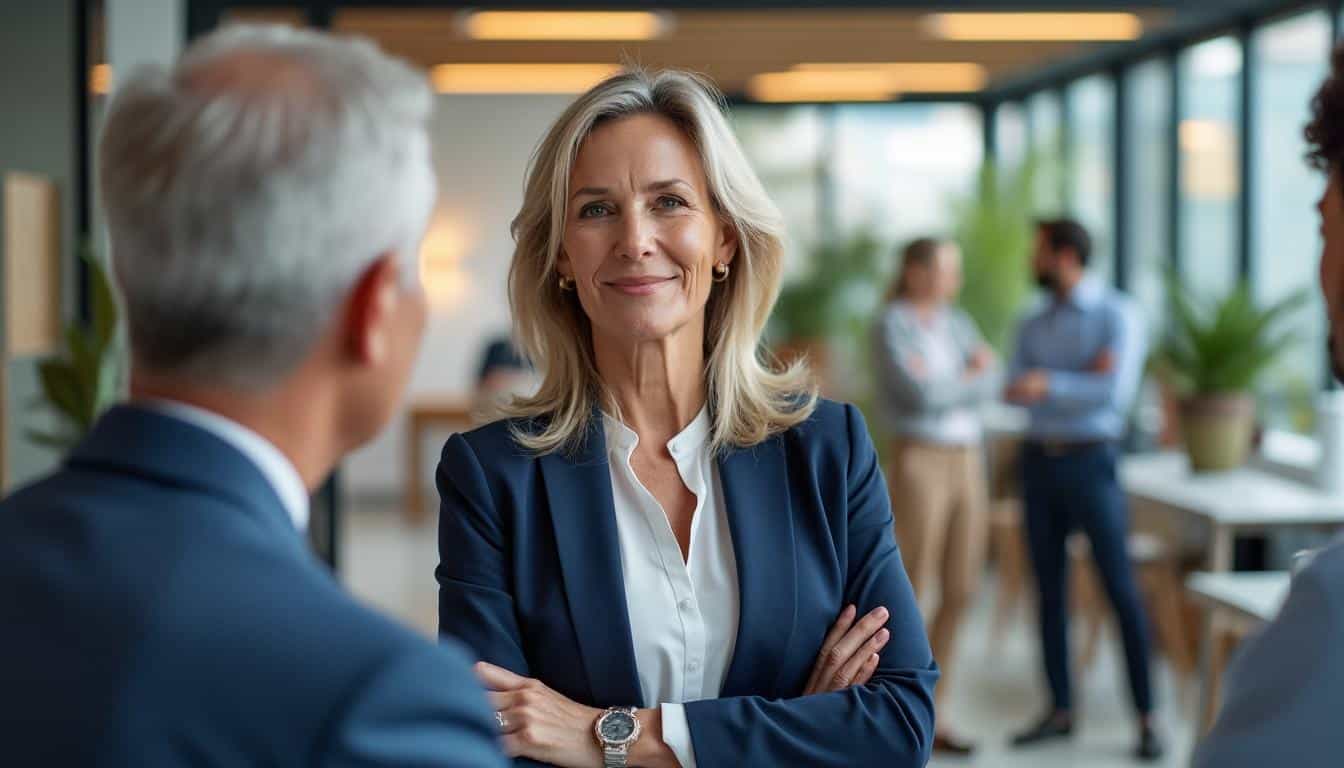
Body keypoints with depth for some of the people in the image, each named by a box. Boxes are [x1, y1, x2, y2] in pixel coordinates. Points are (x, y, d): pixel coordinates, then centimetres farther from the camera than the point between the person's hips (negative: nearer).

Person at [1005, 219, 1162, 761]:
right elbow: (1015, 392, -2)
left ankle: (1147, 719, -1)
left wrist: (1050, 382, -16)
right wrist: (1082, 374, -14)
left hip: (1091, 462, -5)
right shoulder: (1033, 325, 11)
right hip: (1039, 462, 5)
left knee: (1120, 590, -6)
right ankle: (1061, 711, 14)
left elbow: (1116, 393, -17)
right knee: (1050, 589, 7)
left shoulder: (1117, 314, -6)